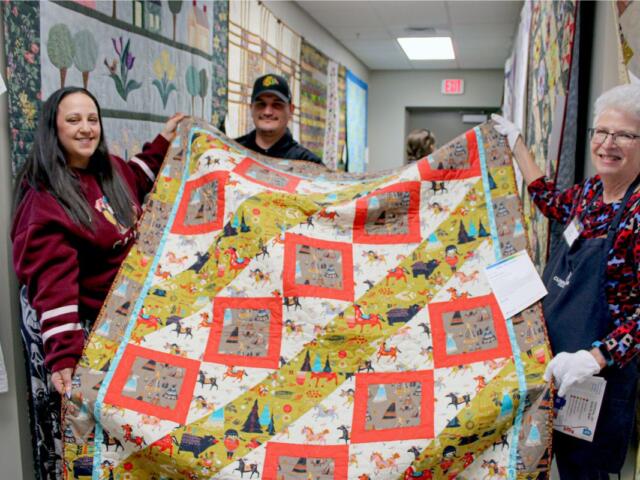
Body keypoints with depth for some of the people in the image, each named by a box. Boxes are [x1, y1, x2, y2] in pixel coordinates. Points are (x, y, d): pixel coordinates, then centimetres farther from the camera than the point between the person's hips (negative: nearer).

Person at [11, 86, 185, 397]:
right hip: (99, 326, -7)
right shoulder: (43, 201, -22)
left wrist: (164, 141, 18)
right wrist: (63, 358, -34)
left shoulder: (112, 170, 0)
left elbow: (134, 181, 26)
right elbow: (54, 285, -28)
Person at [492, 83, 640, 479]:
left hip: (595, 374, -7)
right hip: (551, 359, 7)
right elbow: (552, 203, 23)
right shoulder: (592, 192, 2)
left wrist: (594, 357, -34)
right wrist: (516, 142, 25)